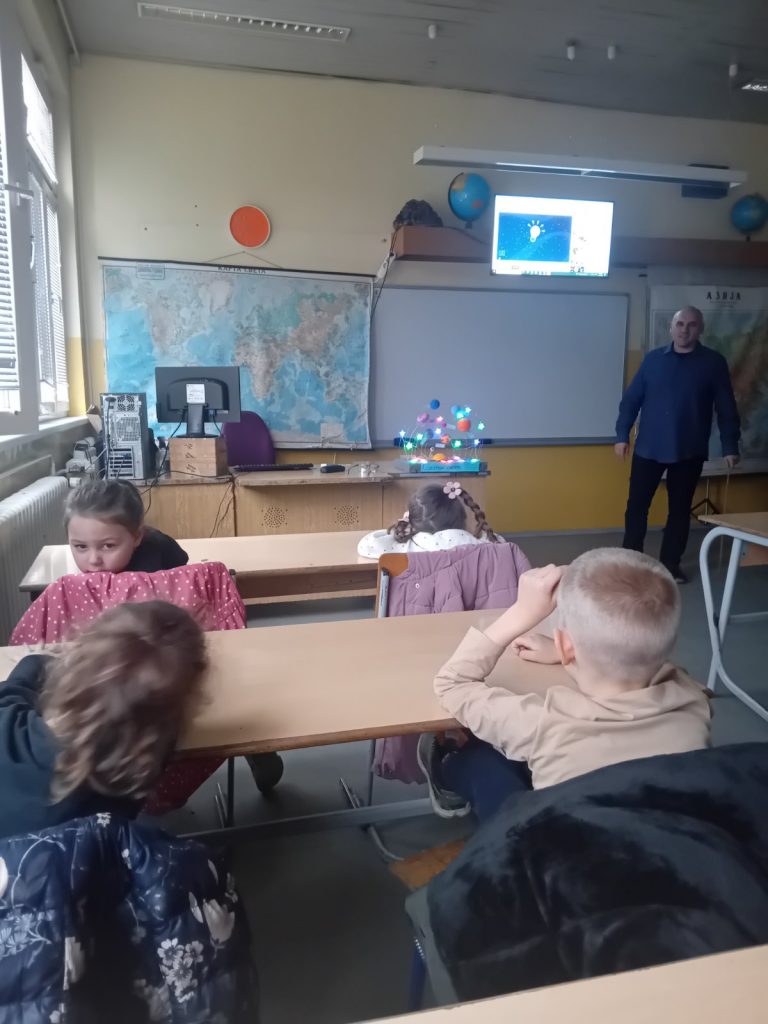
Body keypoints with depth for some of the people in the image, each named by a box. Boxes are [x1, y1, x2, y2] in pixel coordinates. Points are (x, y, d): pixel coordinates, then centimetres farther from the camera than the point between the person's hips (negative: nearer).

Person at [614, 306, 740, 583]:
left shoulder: (714, 362, 0)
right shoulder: (653, 359, 4)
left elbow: (726, 409, 1)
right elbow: (631, 399, 5)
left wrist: (730, 447, -4)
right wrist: (622, 435, -1)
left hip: (689, 452, 0)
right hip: (648, 448, 1)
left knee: (680, 509, 9)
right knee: (637, 505, 3)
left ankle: (671, 563, 21)